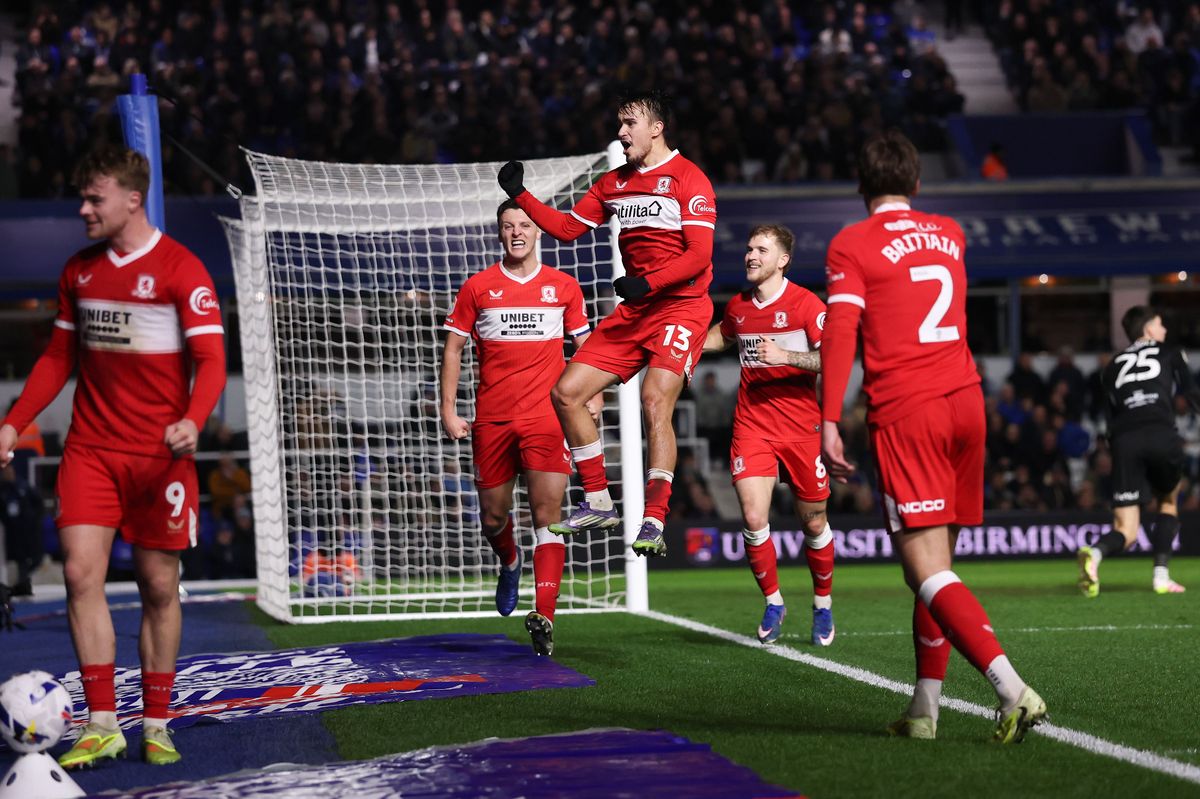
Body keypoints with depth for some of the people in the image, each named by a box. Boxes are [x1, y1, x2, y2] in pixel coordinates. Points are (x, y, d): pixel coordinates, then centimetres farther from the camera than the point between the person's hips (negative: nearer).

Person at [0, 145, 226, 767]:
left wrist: (192, 421, -28)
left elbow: (210, 361, -10)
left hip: (158, 454, -4)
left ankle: (155, 726, 14)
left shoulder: (180, 269, -6)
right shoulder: (78, 271, 10)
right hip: (90, 449, 4)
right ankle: (102, 727, -4)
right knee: (81, 574, -8)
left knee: (159, 587, 2)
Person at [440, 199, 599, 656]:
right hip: (491, 419, 1)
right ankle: (509, 563, 44)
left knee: (547, 514, -12)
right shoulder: (477, 288, 7)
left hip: (546, 417, -1)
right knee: (493, 518, 9)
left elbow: (583, 344, 17)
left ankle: (543, 617, -17)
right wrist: (448, 410, 4)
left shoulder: (563, 287, 8)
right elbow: (453, 348, 10)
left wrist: (593, 395, 3)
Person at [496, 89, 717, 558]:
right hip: (633, 310, 8)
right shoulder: (613, 182, 14)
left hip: (681, 306, -8)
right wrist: (520, 195, 8)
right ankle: (598, 504, 12)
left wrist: (646, 282, -26)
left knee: (655, 402, -25)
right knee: (566, 393, 1)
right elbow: (568, 227, 19)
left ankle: (653, 523, -26)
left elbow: (699, 256, -15)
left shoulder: (688, 179, -9)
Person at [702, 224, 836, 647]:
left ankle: (823, 604, 28)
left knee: (813, 522, 7)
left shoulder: (806, 304, -8)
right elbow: (721, 336, 33)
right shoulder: (738, 307, 9)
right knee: (753, 519, -12)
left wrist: (785, 356, -26)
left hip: (801, 428, -3)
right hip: (751, 426, 3)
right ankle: (773, 602, 8)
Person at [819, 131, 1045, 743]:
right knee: (935, 562, 14)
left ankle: (1013, 691, -26)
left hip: (905, 414, -6)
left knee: (928, 571, -10)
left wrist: (828, 420, -17)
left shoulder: (851, 246, -2)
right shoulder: (950, 234, 16)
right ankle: (924, 710, 18)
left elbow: (839, 332, -14)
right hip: (966, 401, 6)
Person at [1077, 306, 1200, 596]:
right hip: (1161, 434, -2)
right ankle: (1161, 575, 10)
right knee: (1168, 502, 26)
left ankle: (1094, 553, -33)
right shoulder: (1170, 354, 20)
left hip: (1124, 441, 2)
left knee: (1126, 531, 2)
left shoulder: (1112, 366, 28)